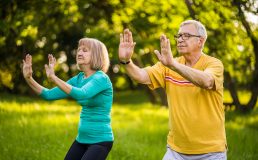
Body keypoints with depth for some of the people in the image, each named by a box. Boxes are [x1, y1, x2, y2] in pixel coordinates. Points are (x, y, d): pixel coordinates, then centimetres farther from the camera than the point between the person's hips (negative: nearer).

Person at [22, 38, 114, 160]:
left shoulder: (101, 78, -15)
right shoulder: (79, 79, 7)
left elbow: (81, 94, -34)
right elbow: (49, 95, 5)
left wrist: (54, 78, -39)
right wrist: (29, 79, -7)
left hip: (100, 141, -8)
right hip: (82, 139, 8)